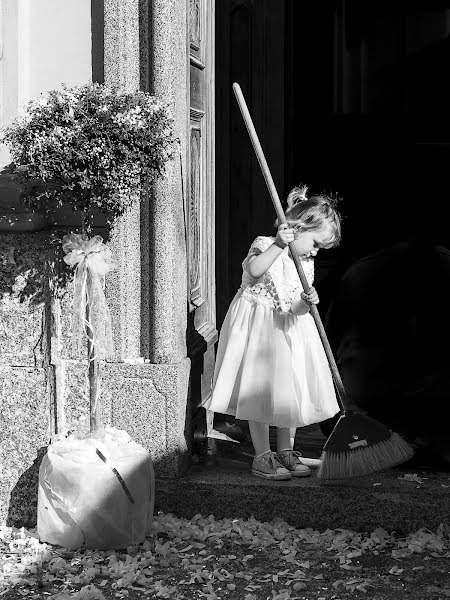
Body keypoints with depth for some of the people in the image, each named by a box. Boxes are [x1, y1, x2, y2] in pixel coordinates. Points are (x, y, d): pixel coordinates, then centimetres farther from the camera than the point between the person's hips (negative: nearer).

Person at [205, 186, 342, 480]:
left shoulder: (306, 264, 5)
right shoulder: (265, 245, -12)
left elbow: (294, 308, -2)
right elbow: (254, 270, -35)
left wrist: (306, 302, -24)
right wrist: (279, 245, -39)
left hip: (288, 331, 6)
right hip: (258, 329, -6)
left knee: (291, 390, 8)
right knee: (261, 391, -3)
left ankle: (285, 451, 22)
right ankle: (262, 456, 6)